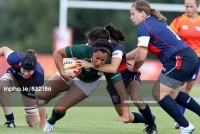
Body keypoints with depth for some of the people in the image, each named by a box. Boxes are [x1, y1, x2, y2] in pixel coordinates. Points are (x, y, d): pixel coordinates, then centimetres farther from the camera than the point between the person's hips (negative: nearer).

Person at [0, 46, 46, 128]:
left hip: (30, 88, -1)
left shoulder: (39, 75, -41)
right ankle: (10, 121, -25)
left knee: (32, 123, 1)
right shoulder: (15, 59, -40)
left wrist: (43, 124, -37)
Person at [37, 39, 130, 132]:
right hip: (69, 74, 1)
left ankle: (50, 123, 20)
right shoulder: (83, 50, -37)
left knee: (60, 108, -17)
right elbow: (57, 53, -27)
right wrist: (62, 72, -41)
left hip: (87, 84, -1)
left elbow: (122, 91, -35)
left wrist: (125, 113, -47)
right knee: (41, 95, -7)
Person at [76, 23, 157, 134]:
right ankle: (149, 121, 30)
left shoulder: (116, 48, -34)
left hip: (130, 77, -5)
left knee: (138, 102, -33)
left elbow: (113, 68, -52)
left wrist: (90, 65, -49)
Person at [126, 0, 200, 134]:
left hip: (180, 61, -9)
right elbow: (141, 49, 26)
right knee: (172, 93, 23)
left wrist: (133, 69, 6)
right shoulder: (155, 22, 19)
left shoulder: (144, 27, -9)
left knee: (159, 94, -2)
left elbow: (141, 57, -14)